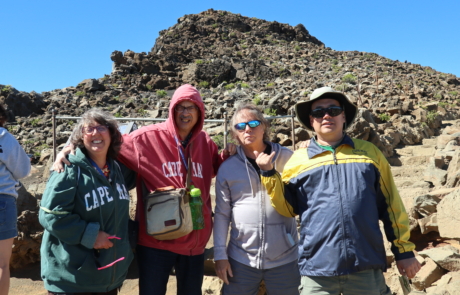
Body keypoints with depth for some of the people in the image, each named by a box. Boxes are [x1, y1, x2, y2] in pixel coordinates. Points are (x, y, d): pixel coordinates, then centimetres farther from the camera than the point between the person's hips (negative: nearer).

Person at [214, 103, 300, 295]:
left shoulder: (287, 158, -2)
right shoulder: (227, 168, 0)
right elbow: (222, 213, 3)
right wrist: (220, 254, 0)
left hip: (284, 258, 0)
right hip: (240, 259, 1)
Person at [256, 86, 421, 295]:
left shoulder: (369, 152, 10)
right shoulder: (298, 160, 8)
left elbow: (391, 204, 11)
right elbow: (286, 207, 9)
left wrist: (403, 250, 12)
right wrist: (269, 174, -4)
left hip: (366, 266, 1)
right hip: (317, 268, 0)